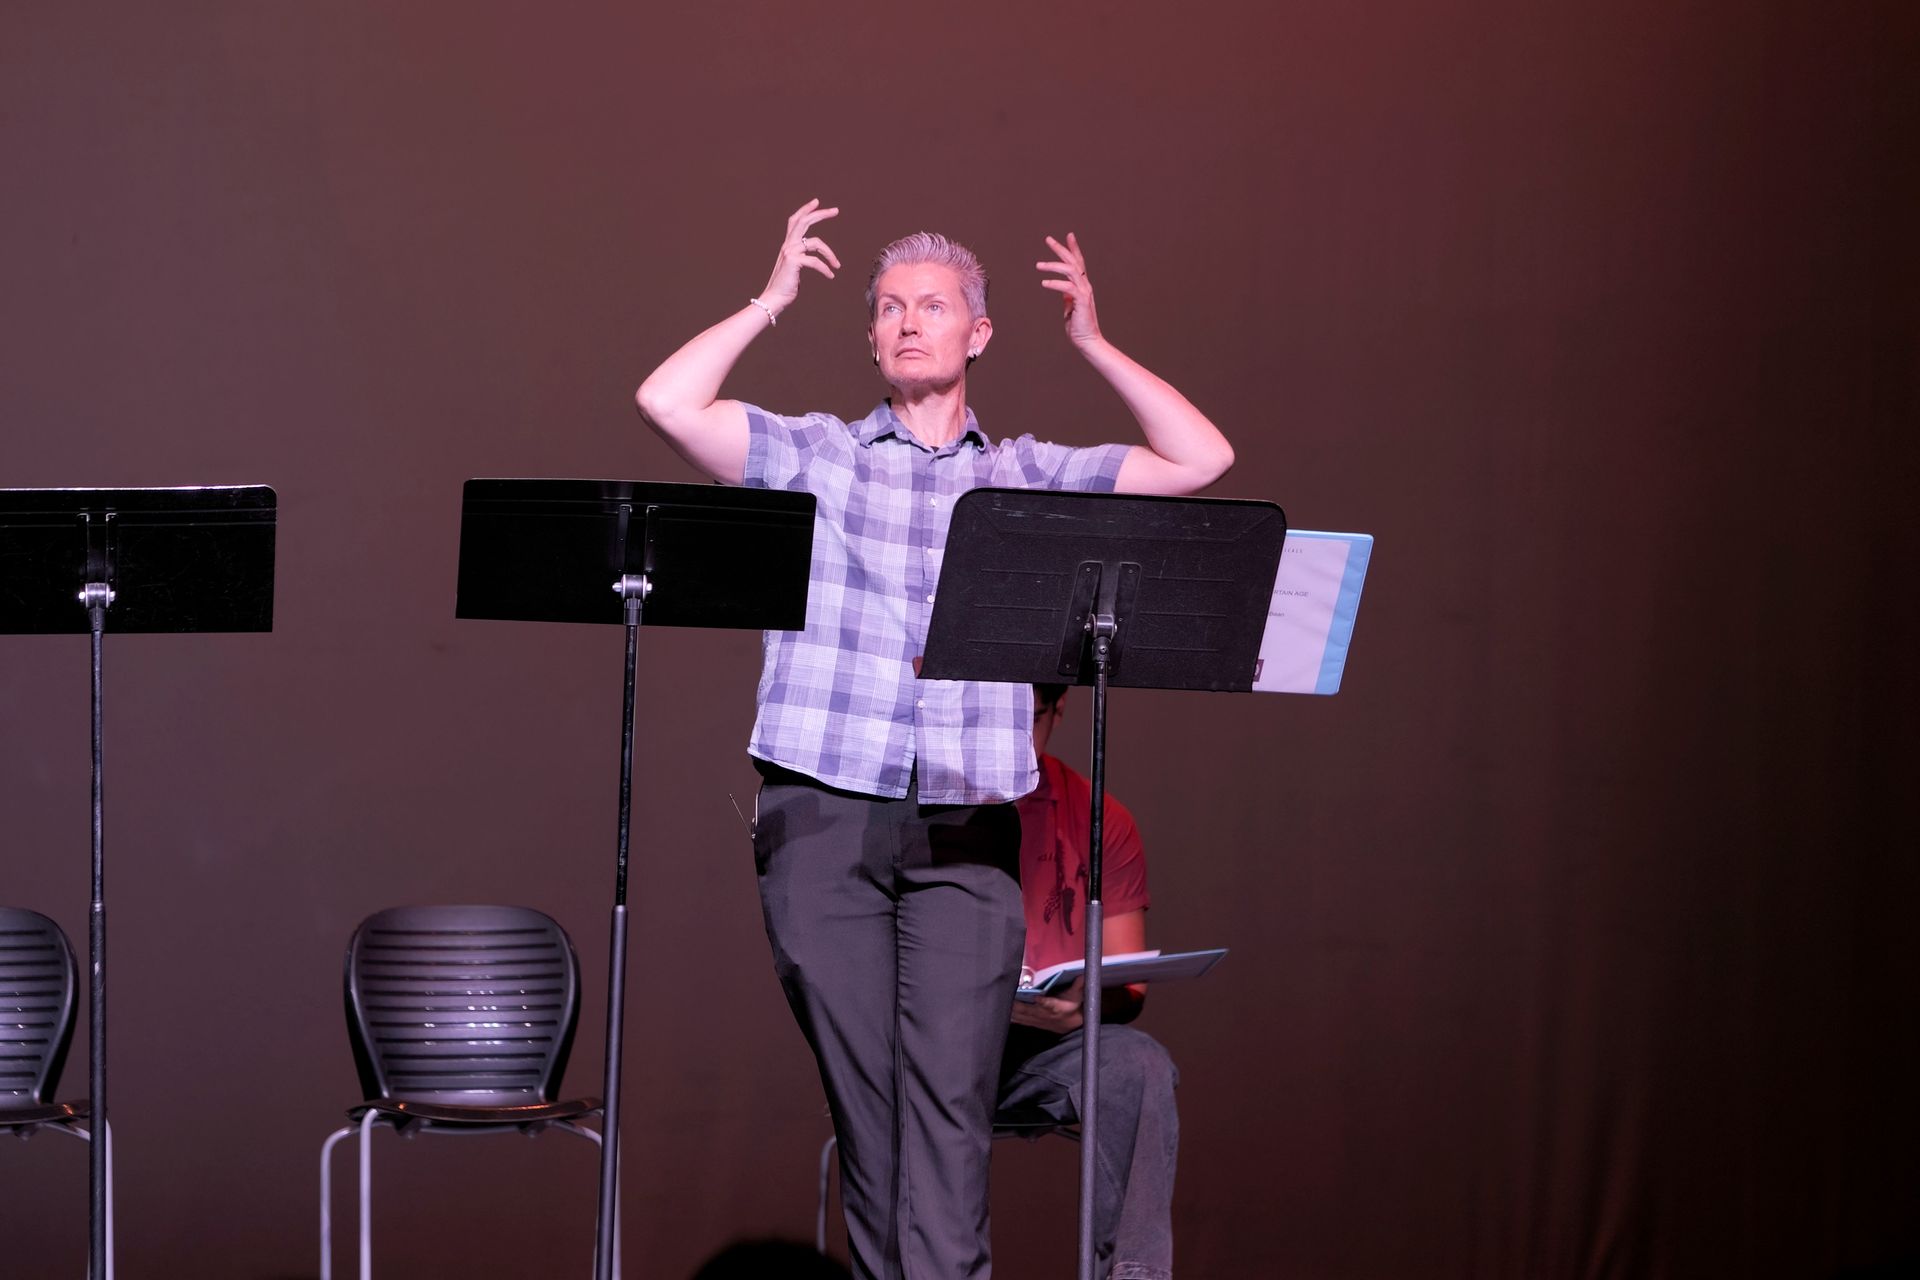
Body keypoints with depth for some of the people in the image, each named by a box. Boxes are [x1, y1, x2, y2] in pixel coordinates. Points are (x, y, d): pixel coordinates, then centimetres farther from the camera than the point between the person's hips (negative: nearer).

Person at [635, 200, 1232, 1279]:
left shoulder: (1031, 477, 14)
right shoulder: (815, 456, 11)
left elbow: (1203, 461, 9)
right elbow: (669, 404, -1)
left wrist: (1092, 342, 10)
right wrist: (774, 302, 7)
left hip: (969, 832, 0)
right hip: (826, 822, 0)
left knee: (952, 1096, -11)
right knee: (862, 1091, 0)